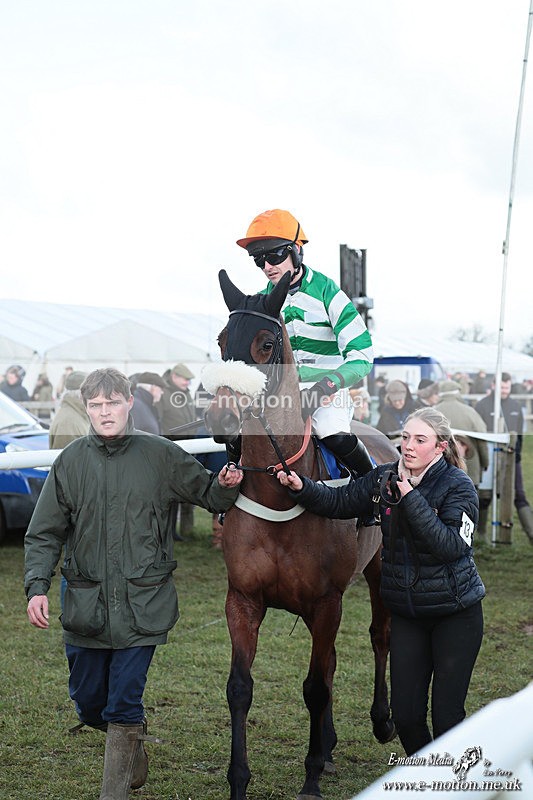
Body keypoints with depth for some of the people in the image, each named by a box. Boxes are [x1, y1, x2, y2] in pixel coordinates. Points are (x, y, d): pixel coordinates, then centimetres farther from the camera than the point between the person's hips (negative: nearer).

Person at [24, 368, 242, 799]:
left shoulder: (162, 455, -3)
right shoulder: (71, 461, 1)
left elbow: (209, 494, 10)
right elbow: (44, 534, 5)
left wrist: (227, 485, -12)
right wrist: (37, 586, -7)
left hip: (143, 605, -3)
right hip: (86, 604, 3)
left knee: (124, 706, -3)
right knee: (88, 702, 14)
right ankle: (133, 747, 44)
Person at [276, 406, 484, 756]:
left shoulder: (458, 486, -13)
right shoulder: (385, 479, 0)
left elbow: (452, 546, -25)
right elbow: (339, 502, 5)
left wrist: (412, 500, -27)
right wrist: (302, 487, -12)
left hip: (455, 613, -4)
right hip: (407, 614, 4)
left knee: (447, 715, -1)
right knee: (405, 714, 4)